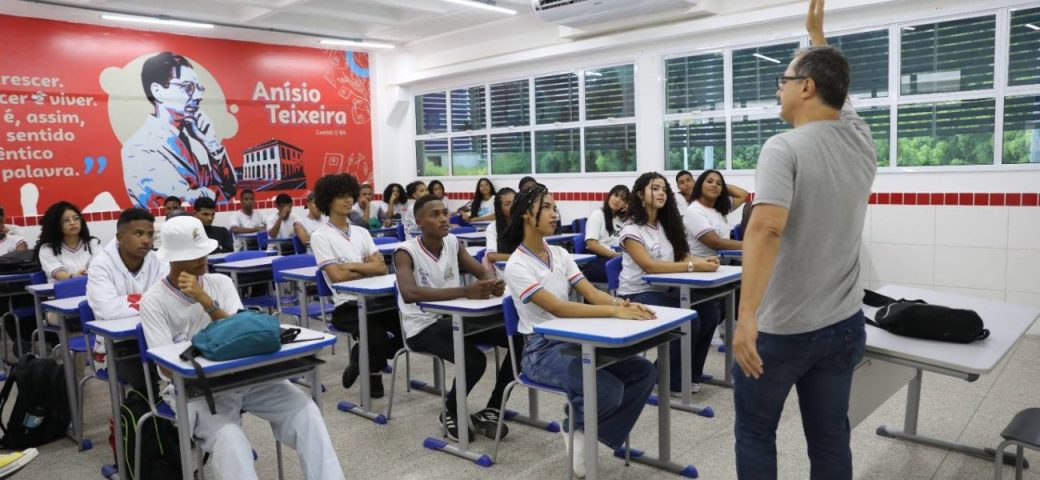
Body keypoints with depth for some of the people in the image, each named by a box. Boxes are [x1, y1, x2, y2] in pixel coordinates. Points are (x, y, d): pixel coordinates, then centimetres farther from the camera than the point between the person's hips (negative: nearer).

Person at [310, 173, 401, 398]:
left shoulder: (361, 232, 14)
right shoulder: (320, 236, -3)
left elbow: (382, 267, 2)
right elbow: (337, 276, -13)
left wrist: (350, 265, -10)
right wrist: (369, 269, -3)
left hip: (374, 298, 6)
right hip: (346, 305, -5)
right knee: (378, 337, -30)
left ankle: (363, 358, 11)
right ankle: (373, 371, 6)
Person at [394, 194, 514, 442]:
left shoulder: (453, 243, 3)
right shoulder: (406, 252, -16)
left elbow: (483, 272, 3)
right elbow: (409, 293, -34)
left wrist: (493, 284, -25)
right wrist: (465, 291, -43)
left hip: (456, 318, 7)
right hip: (423, 326, -6)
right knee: (474, 360, -30)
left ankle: (490, 410, 7)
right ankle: (450, 414, 2)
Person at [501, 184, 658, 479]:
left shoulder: (560, 254, 8)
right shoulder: (517, 265, -15)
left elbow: (591, 293, -1)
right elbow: (558, 308, -25)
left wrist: (621, 302, -23)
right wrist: (614, 311, -32)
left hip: (573, 341, 7)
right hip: (541, 351, -7)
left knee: (644, 372, -8)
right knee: (609, 389, -28)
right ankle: (576, 429, 5)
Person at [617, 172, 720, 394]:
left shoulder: (666, 224, 13)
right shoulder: (631, 230, -11)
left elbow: (682, 255, 8)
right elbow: (649, 266, -23)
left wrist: (703, 261, -16)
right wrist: (693, 266, -28)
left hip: (664, 291, 7)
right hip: (637, 296, -7)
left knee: (711, 312, -14)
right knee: (689, 320, -26)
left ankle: (689, 373, 3)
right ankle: (673, 379, -4)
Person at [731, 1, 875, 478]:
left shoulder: (785, 148, -17)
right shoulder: (861, 140, 3)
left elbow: (766, 228, -32)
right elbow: (836, 94, 25)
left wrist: (747, 315, -36)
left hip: (780, 328, -6)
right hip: (842, 325, 6)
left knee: (755, 432, 13)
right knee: (830, 439, 14)